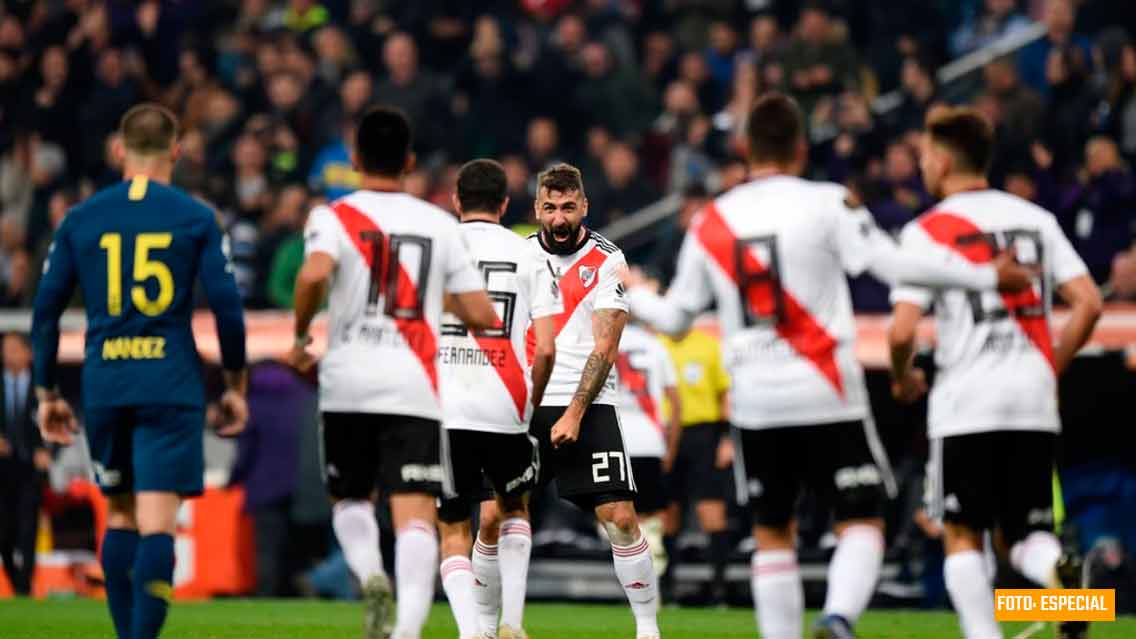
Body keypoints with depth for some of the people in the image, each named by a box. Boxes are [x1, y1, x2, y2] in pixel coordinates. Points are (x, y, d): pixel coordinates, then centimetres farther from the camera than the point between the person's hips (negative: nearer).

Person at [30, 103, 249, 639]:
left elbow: (46, 308, 8)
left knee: (120, 515, 18)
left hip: (103, 387, 3)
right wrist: (236, 385, 9)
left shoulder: (81, 219, 8)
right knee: (158, 524, -7)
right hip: (171, 386, -3)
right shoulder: (196, 218, 1)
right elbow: (226, 304, -2)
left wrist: (47, 393, 16)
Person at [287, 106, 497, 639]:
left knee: (350, 501, 21)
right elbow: (482, 315, 5)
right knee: (415, 517, -7)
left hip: (347, 382, 0)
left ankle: (371, 576, -7)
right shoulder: (440, 225, 9)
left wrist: (300, 335, -4)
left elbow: (314, 274, -20)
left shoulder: (335, 217, 2)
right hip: (415, 389, 0)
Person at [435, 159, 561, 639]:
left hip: (442, 411, -1)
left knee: (453, 531, 9)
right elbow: (545, 349, -2)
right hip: (504, 409, 1)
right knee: (514, 509, 26)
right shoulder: (529, 256, 5)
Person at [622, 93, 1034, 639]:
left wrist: (634, 296, 33)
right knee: (862, 523, 1)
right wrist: (985, 276, -4)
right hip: (828, 398, -3)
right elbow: (892, 264, -13)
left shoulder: (709, 224, 5)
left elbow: (675, 318, 11)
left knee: (771, 534, 15)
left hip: (756, 403, 3)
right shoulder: (827, 204, -6)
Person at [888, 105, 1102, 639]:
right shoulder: (1035, 219, 11)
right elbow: (1088, 303, 4)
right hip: (1034, 398, 4)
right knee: (1027, 536, 9)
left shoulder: (928, 231, -3)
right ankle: (1063, 574, -25)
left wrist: (902, 378, 10)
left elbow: (902, 331, -11)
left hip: (966, 400, -4)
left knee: (962, 535, 8)